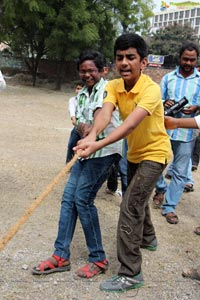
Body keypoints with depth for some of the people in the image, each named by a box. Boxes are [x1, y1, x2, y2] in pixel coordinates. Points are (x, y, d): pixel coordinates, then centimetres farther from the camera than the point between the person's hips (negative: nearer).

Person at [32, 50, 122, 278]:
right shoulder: (82, 94, 16)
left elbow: (101, 111, -27)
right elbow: (79, 122, 2)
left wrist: (92, 129, -46)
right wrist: (83, 127, -23)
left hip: (104, 150, -8)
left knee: (83, 198, -12)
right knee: (68, 198, 3)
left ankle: (98, 259, 3)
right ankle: (61, 256, 11)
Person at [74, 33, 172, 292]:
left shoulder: (151, 89, -28)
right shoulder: (114, 86, -10)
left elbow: (132, 122, -42)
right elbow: (105, 112, -29)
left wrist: (99, 145, -55)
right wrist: (91, 136, -51)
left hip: (154, 153, -7)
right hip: (134, 152, 7)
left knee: (130, 206, -15)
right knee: (137, 198, 25)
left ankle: (130, 274, -5)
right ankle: (148, 238, 53)